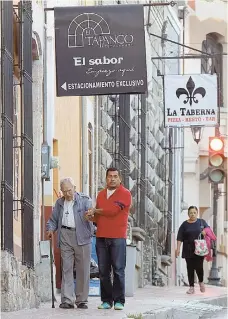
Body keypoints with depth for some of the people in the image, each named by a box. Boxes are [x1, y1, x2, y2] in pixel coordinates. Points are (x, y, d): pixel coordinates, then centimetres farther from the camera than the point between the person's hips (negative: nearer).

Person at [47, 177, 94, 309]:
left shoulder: (84, 200, 5)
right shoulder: (60, 203, 18)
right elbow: (53, 219, 23)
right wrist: (51, 229, 3)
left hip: (82, 237, -3)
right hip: (65, 236, 3)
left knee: (83, 270, 1)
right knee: (66, 268, -2)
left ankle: (82, 300, 9)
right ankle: (67, 300, -4)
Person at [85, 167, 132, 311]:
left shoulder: (125, 194, -1)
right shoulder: (101, 194, 18)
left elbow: (112, 210, -14)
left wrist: (95, 211, -1)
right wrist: (92, 217, -1)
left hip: (117, 237, -5)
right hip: (101, 237, 5)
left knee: (118, 270, -5)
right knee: (103, 271, 4)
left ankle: (119, 301, -1)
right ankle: (106, 300, 9)